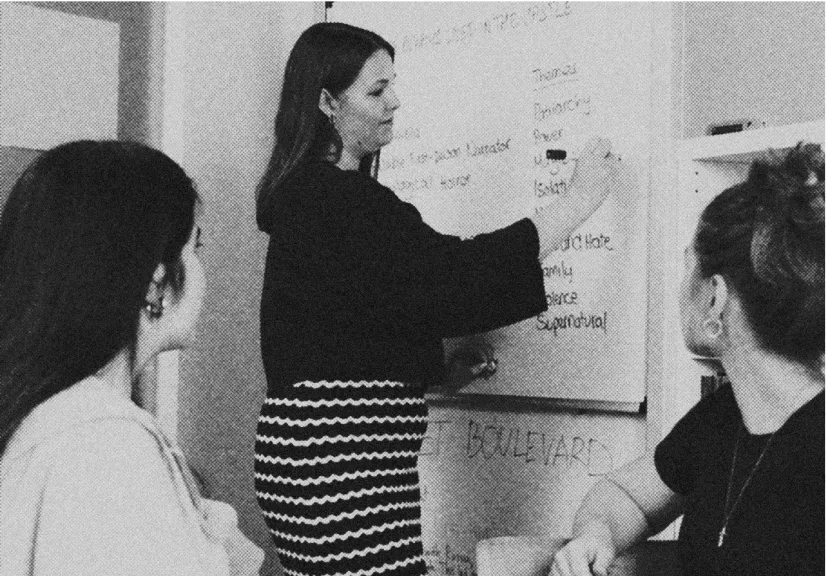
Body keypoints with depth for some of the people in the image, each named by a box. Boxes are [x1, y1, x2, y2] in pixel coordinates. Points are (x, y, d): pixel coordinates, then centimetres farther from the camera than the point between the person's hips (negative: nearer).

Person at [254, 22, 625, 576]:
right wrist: (582, 199, -12)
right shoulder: (333, 197, -14)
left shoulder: (311, 187, 18)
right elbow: (452, 271, -19)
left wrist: (450, 357, 14)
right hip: (338, 451, -10)